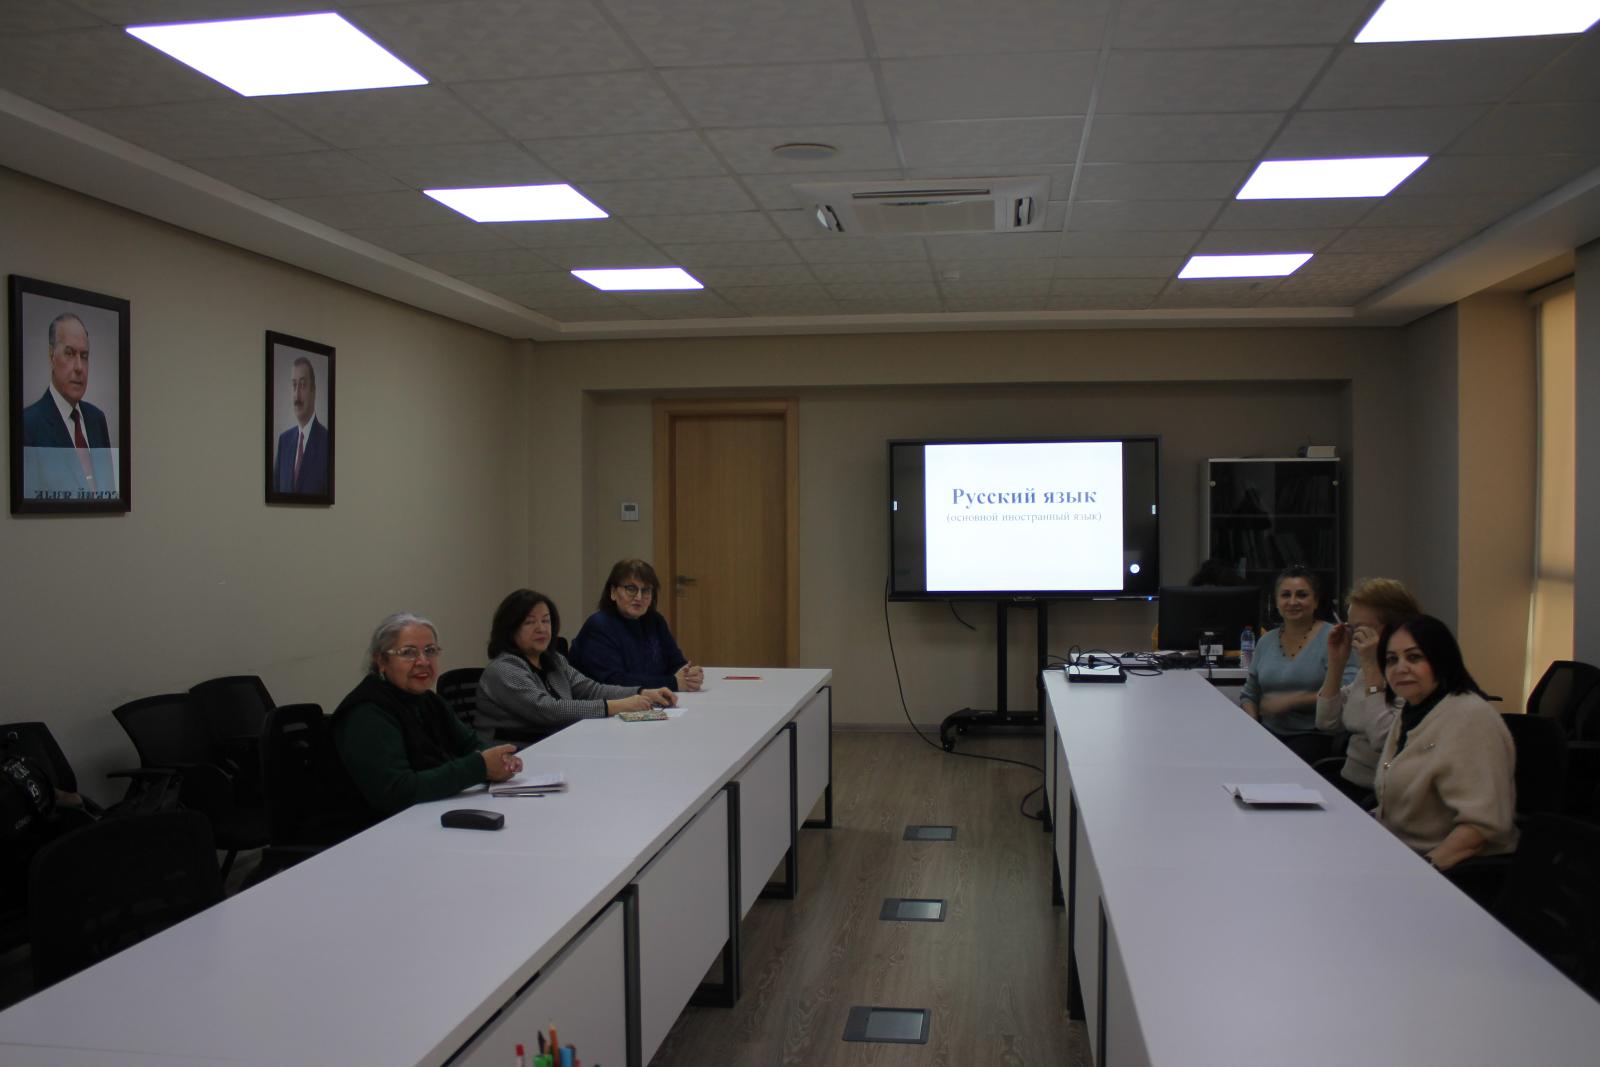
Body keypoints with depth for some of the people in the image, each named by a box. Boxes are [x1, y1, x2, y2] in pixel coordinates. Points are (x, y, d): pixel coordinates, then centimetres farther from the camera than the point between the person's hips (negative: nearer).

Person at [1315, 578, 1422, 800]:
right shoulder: (1368, 668, 12)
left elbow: (1383, 739, -25)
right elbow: (1326, 723, 14)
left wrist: (1372, 668, -21)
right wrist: (1336, 663, 5)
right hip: (1348, 784, 8)